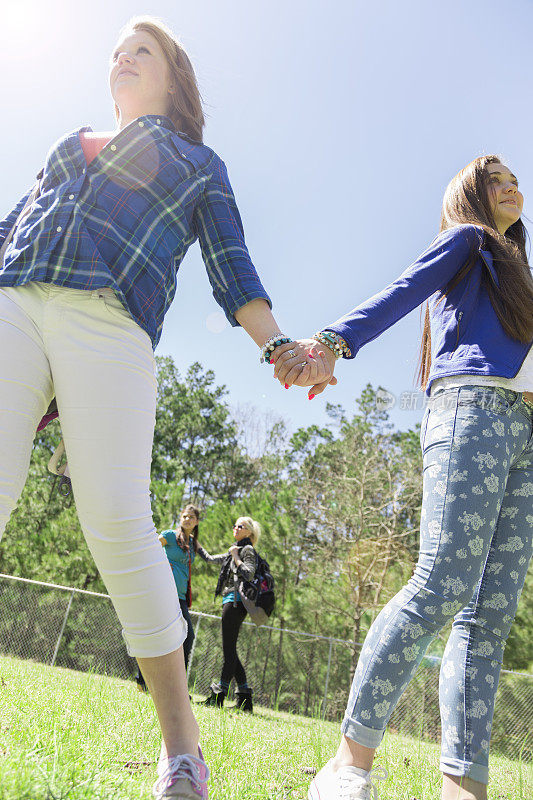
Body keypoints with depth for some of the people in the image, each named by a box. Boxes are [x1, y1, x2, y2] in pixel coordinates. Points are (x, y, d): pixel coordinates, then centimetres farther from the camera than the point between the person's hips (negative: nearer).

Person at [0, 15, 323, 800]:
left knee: (116, 522, -16)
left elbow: (232, 271, 13)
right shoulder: (73, 143, 36)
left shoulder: (200, 164, 25)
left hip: (111, 323, -4)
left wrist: (280, 345, -2)